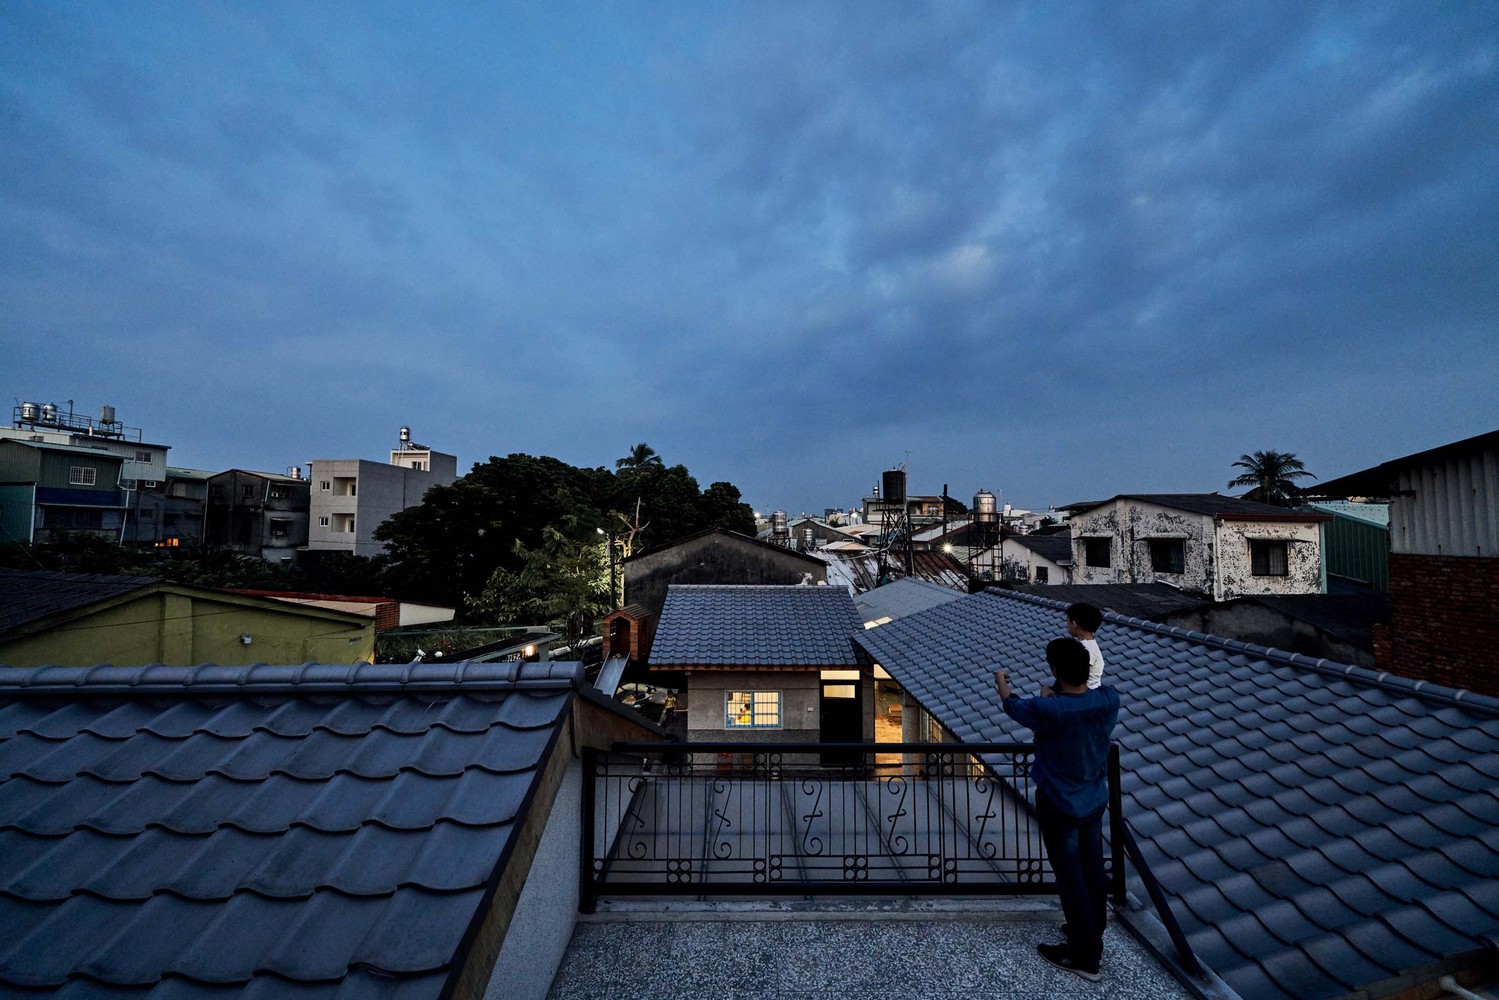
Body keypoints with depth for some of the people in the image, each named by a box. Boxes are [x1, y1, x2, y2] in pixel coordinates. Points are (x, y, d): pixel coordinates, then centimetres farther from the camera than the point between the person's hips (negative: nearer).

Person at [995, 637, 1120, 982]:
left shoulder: (1048, 710, -31)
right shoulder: (1109, 699, -18)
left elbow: (1012, 705, -9)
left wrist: (1001, 681, 12)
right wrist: (1060, 694, 24)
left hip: (1059, 806, -6)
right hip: (1095, 801, 6)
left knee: (1071, 879, 12)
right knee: (1093, 872, 23)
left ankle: (1085, 957, 29)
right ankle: (1092, 937, 44)